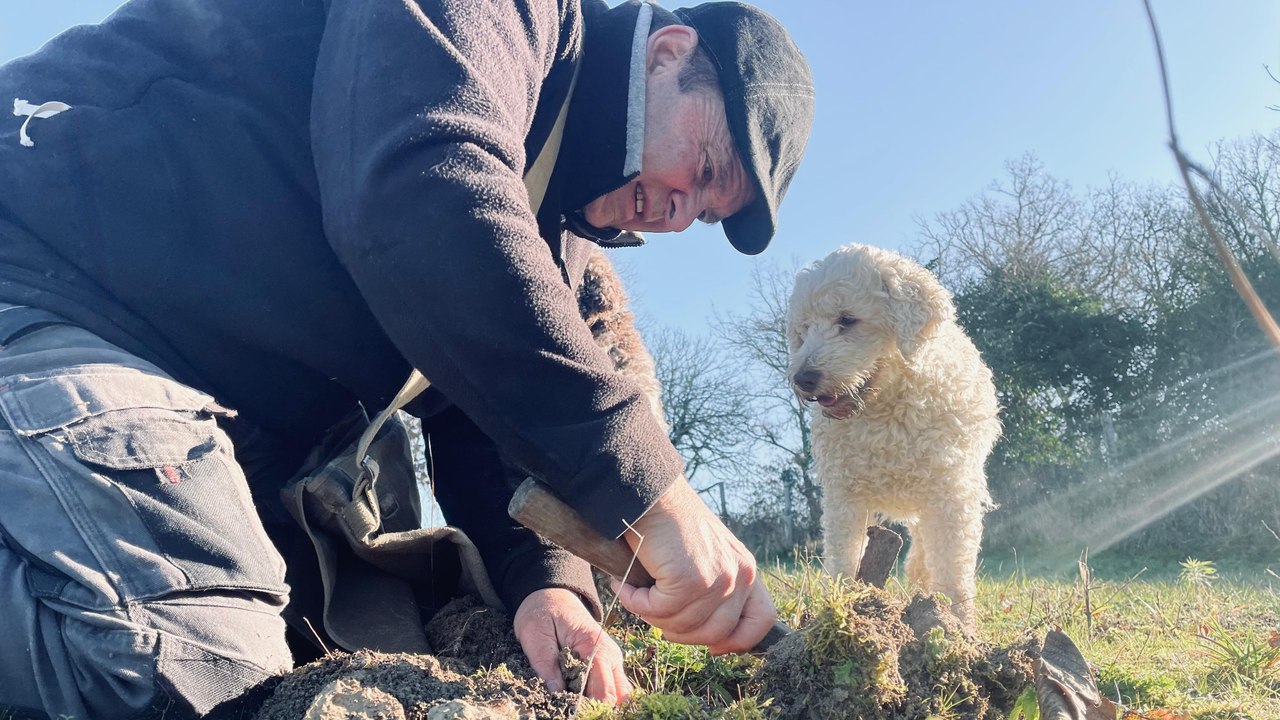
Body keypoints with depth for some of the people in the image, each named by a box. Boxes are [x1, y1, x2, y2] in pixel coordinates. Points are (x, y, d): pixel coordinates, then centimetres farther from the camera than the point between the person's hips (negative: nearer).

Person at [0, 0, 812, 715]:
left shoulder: (555, 234, 16)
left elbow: (487, 424, 10)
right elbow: (422, 195, -30)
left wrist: (547, 581, -11)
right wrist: (648, 485, -33)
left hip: (207, 419, 9)